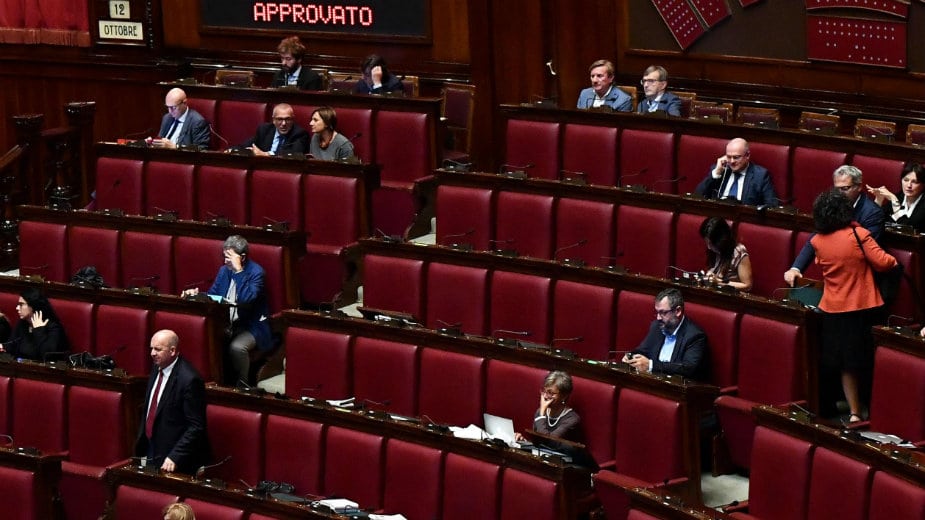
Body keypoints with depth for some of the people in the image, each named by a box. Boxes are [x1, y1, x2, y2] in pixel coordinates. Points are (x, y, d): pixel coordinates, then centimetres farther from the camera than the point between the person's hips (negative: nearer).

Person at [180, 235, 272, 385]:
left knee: (237, 347, -35)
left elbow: (246, 299, -26)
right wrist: (196, 293, -5)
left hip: (251, 327, -6)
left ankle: (242, 384, -10)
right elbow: (211, 295, 17)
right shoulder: (224, 270, 10)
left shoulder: (256, 272, -11)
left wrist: (238, 271, -25)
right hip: (227, 324, 6)